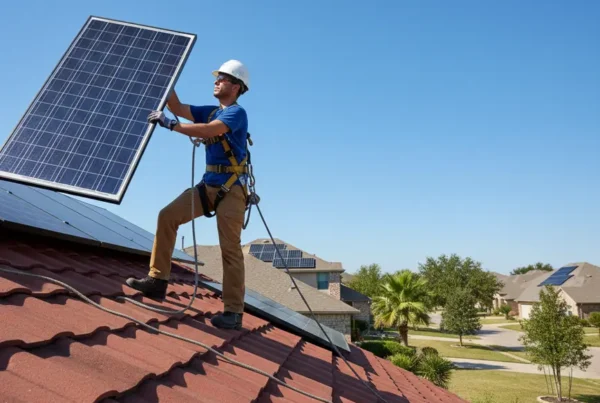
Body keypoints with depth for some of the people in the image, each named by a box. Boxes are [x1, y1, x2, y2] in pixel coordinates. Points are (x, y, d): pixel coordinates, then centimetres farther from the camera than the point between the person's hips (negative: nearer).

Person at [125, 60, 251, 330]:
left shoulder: (237, 112, -8)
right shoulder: (211, 112, 19)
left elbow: (208, 131, -24)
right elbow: (178, 108, 17)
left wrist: (169, 124, -25)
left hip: (231, 188, -8)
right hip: (208, 185, 8)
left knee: (230, 249, -8)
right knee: (167, 216, -3)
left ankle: (233, 312, -1)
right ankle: (158, 281, 1)